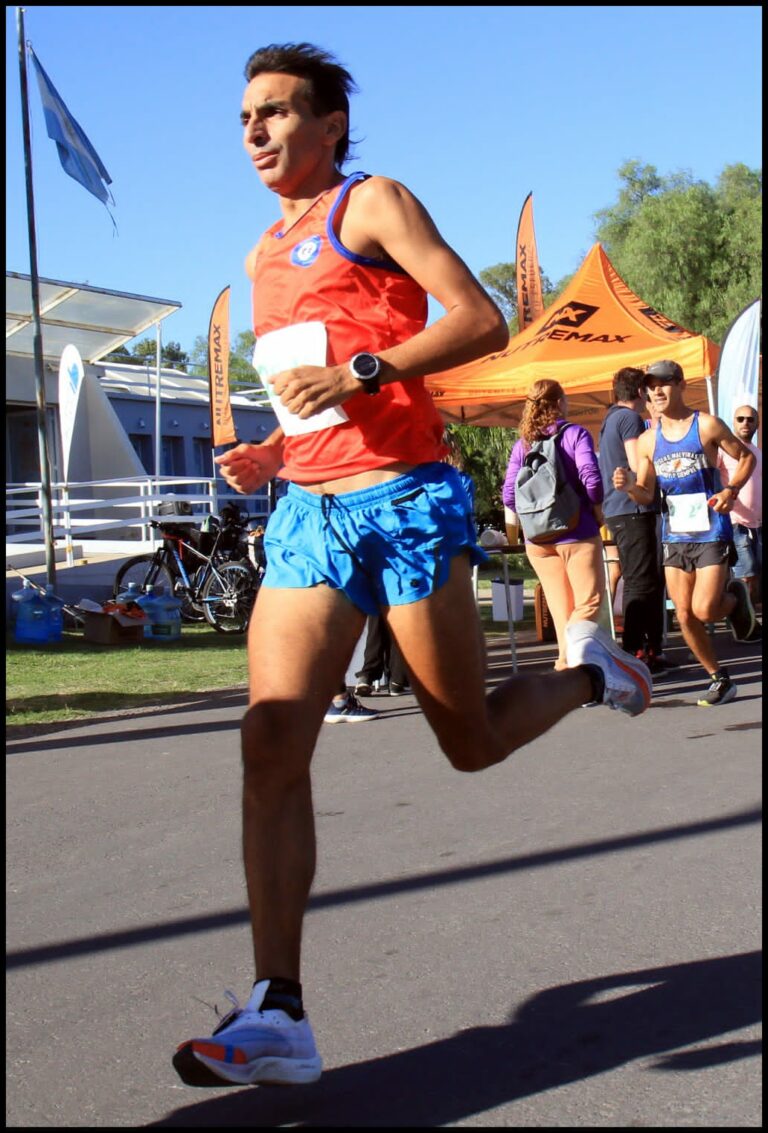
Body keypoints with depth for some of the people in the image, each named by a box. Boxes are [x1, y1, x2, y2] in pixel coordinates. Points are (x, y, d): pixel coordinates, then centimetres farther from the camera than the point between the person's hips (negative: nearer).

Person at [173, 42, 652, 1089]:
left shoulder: (374, 203, 3)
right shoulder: (264, 255, 24)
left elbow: (482, 322, -8)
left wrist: (363, 373, -19)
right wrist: (272, 451, 13)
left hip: (402, 501, -6)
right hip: (306, 514, 6)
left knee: (472, 742, 4)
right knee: (271, 746, -11)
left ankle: (589, 671, 36)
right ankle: (278, 1014, -12)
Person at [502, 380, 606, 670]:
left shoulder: (521, 444, 6)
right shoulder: (575, 434, -6)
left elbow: (509, 495, -1)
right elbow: (591, 477, -17)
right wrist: (597, 510, -2)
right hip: (577, 533, -5)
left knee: (561, 608, 12)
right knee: (589, 601, 1)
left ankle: (567, 661, 12)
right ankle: (570, 658, -15)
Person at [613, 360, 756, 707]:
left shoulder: (707, 425, -5)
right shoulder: (647, 440, 5)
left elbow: (745, 457, 6)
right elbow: (646, 495, 8)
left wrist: (731, 490, -11)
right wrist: (629, 486, -14)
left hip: (710, 532, -4)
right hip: (674, 535, 4)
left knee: (704, 610, -13)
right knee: (685, 615, 3)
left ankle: (735, 597, 22)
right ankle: (719, 679, 19)